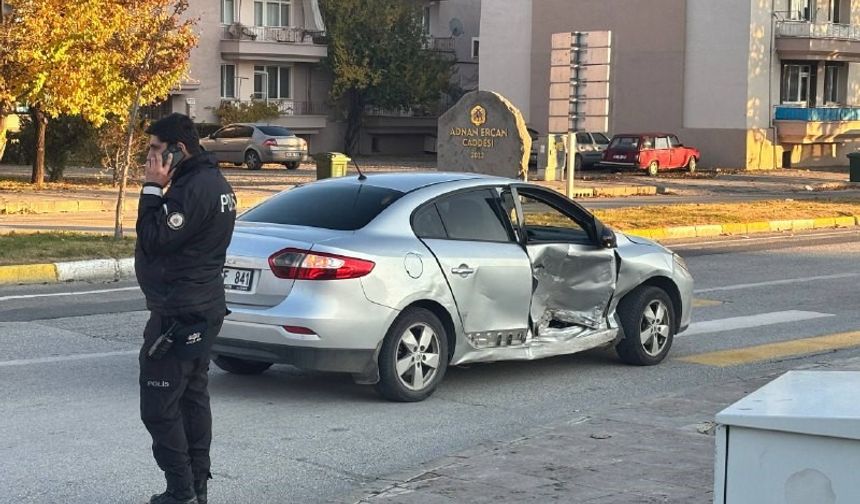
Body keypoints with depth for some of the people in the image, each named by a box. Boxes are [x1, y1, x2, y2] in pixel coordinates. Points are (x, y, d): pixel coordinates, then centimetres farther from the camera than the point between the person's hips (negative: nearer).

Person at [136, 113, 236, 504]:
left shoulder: (192, 189, -21)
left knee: (159, 407, -6)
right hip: (203, 308, 11)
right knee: (193, 398, 14)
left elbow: (154, 239, -20)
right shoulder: (213, 181, 13)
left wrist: (152, 188, -16)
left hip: (178, 316, -11)